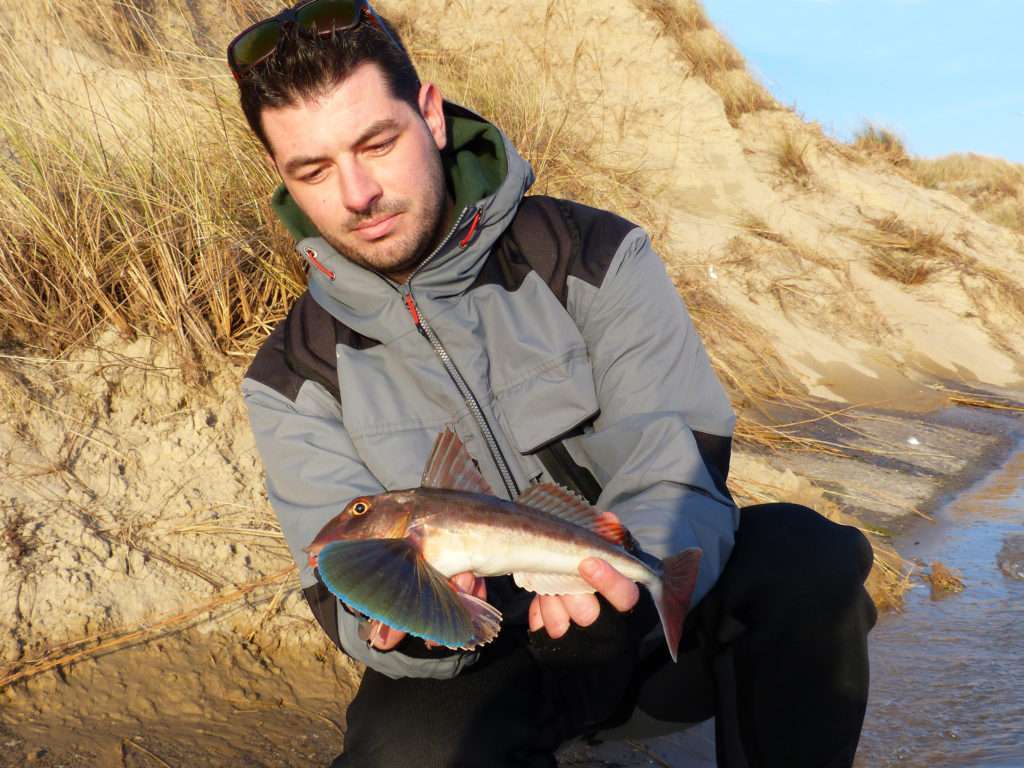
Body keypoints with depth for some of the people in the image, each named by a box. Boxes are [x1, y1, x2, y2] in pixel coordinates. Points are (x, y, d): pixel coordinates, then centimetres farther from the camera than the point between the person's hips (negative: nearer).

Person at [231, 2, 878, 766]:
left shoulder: (595, 254, -8)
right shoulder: (294, 381, -5)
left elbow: (680, 463, -17)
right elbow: (344, 587, -9)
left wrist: (637, 560, -40)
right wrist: (399, 622, -35)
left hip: (656, 617, 1)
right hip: (486, 659, 0)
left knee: (803, 553, -29)